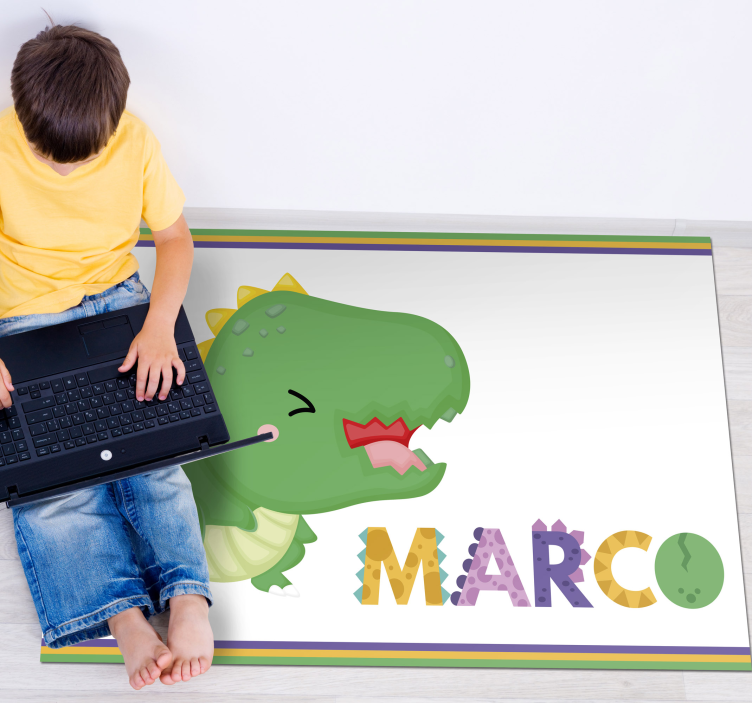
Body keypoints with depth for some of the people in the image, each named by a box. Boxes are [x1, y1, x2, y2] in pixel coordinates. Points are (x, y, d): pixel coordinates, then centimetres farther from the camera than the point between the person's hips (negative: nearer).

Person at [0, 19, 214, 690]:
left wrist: (159, 325, -17)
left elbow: (175, 237, -1)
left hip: (119, 301, 1)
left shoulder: (135, 142, -10)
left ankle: (188, 602, -27)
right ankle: (126, 619, -30)